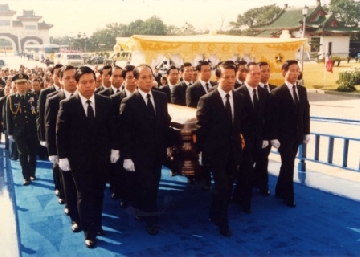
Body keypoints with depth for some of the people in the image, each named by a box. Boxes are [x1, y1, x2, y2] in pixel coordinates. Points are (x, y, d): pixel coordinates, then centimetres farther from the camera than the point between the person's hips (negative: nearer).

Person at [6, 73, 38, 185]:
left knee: (32, 153, 10)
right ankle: (26, 176, 11)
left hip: (33, 131, 1)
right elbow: (8, 117, 2)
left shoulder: (33, 96, 2)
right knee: (23, 154, 2)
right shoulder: (11, 98, 1)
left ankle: (32, 173, 26)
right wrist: (10, 133, -1)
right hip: (19, 132, -1)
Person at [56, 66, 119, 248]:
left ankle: (97, 225, 32)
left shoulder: (105, 102, 0)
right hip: (79, 158, -2)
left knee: (98, 194, 14)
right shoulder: (67, 105, -7)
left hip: (101, 157, 3)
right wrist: (62, 157, -8)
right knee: (84, 196, 5)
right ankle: (89, 232, 17)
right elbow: (61, 133, -6)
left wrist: (114, 149, 5)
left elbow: (111, 127, 6)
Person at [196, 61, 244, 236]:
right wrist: (201, 151, -5)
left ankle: (215, 214, 35)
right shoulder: (207, 100, -9)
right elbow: (201, 128, -7)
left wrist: (239, 145, 6)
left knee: (227, 187, 14)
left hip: (233, 151, 5)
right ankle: (222, 222, 14)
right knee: (222, 187, -5)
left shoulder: (239, 99, 6)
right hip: (216, 151, -5)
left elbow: (240, 124, 10)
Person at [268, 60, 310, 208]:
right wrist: (273, 137, -16)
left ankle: (279, 191, 29)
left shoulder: (302, 90, 8)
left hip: (296, 135, 6)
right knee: (288, 166, -2)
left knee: (287, 165, 15)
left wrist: (306, 132, 6)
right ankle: (288, 197, 11)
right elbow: (273, 117, -13)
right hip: (283, 136, -6)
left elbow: (306, 112, 11)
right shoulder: (277, 93, -11)